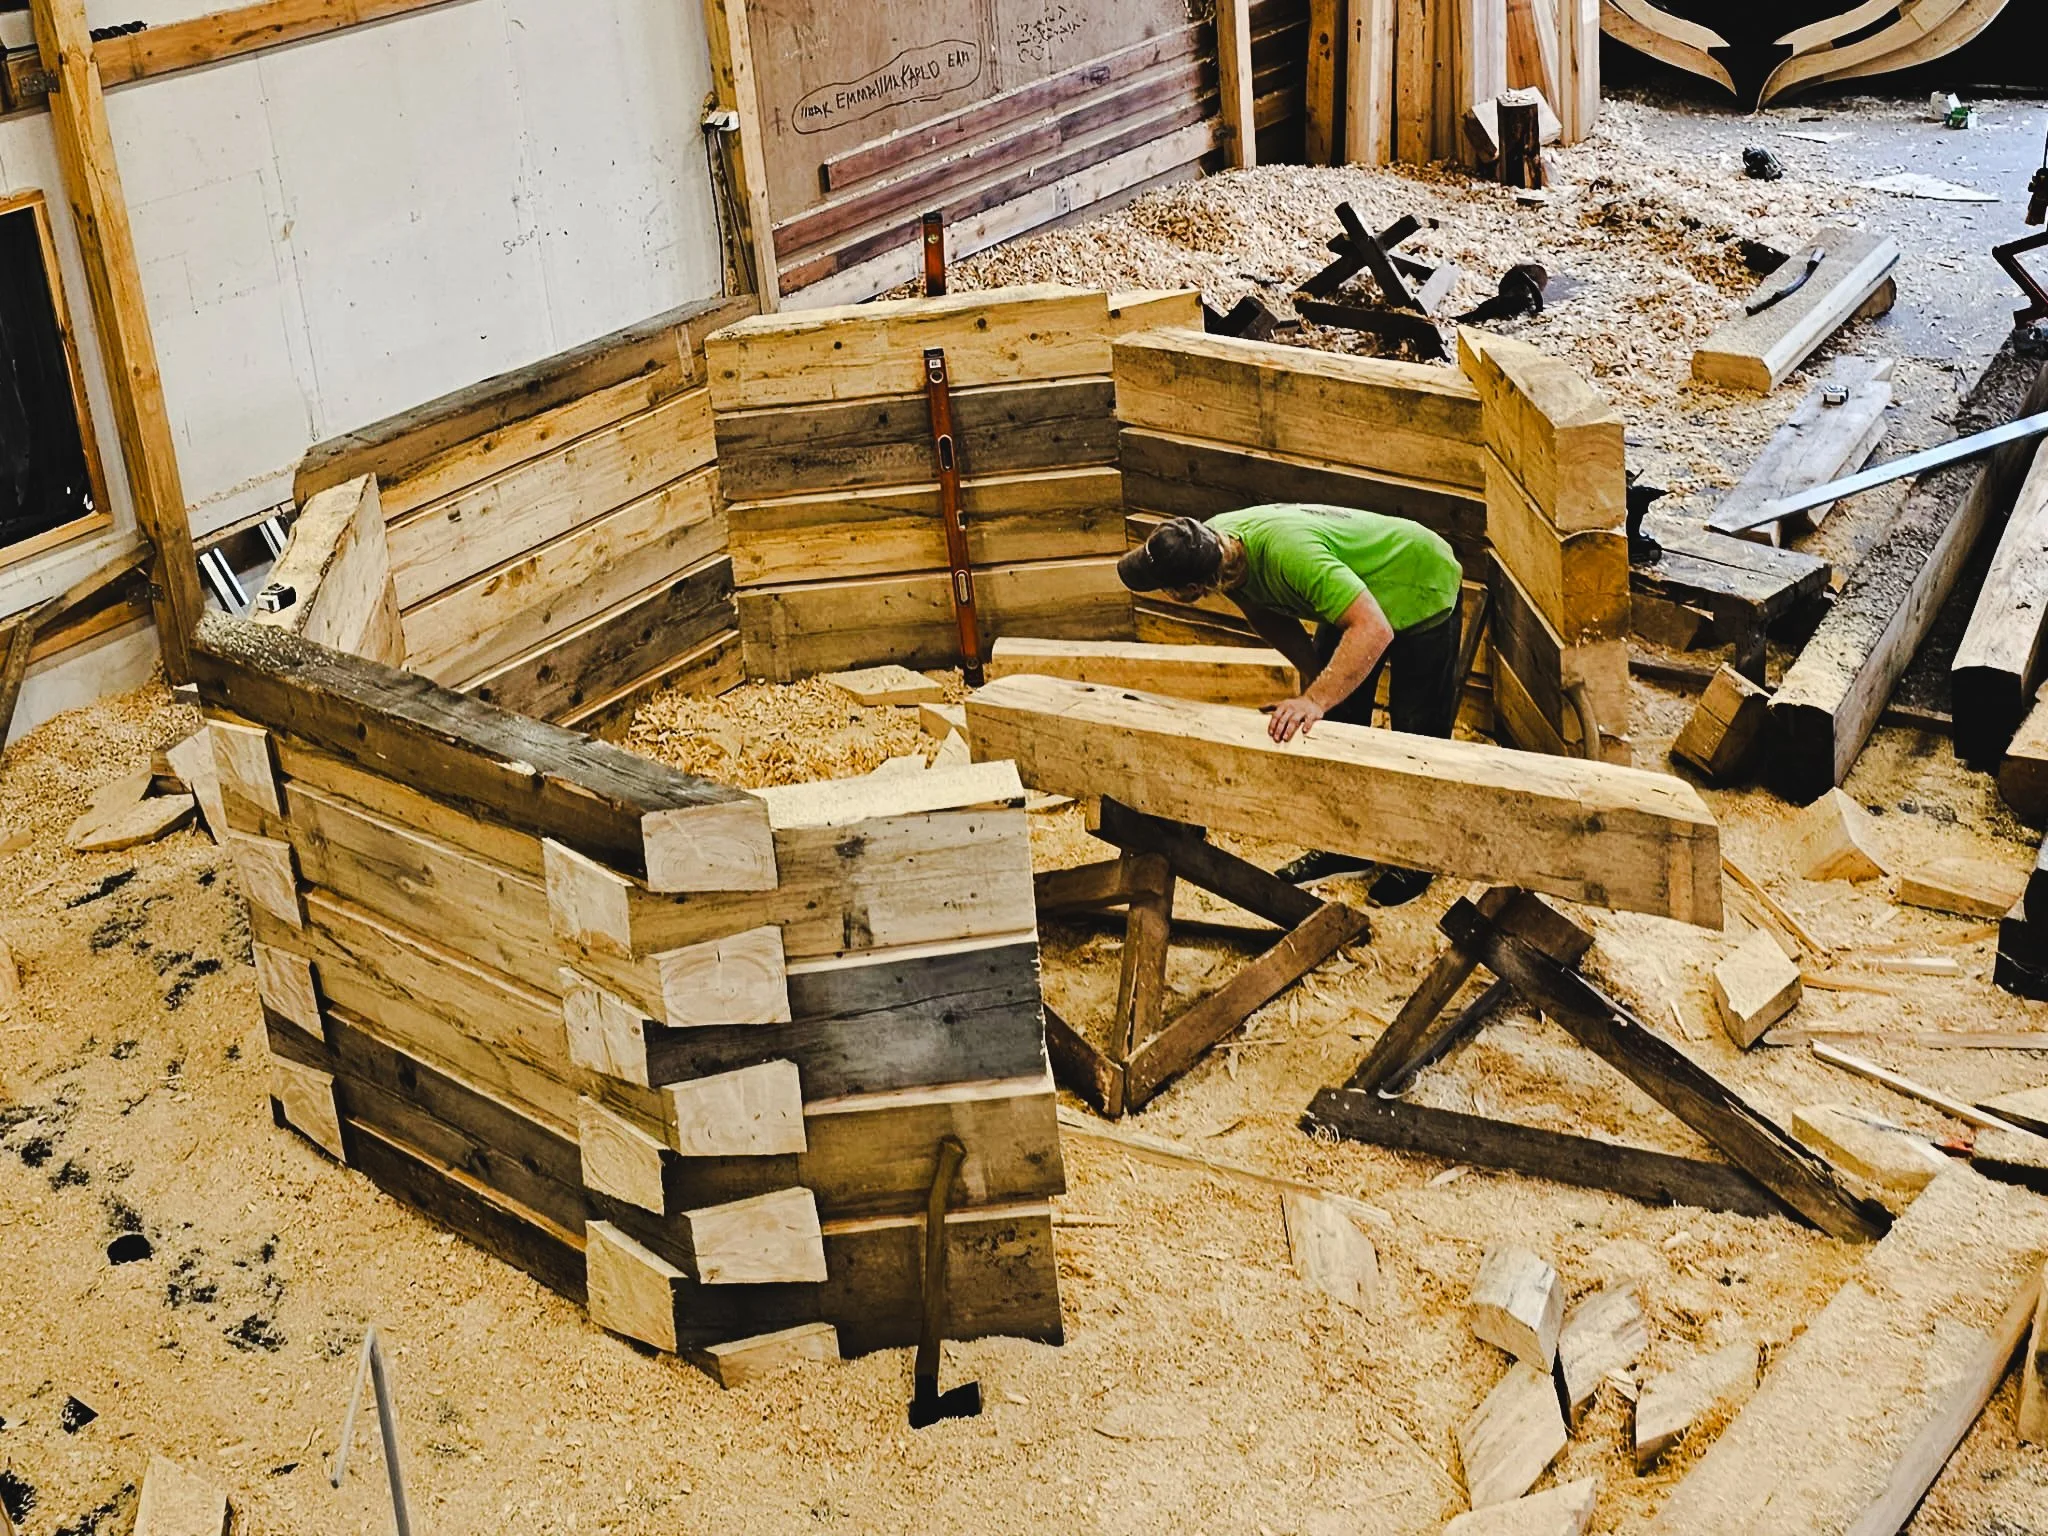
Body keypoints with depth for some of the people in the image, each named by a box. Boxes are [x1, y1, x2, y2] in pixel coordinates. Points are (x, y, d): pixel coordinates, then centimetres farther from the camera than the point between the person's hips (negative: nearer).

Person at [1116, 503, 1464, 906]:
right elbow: (1269, 615, -3)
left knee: (1416, 731, 0)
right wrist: (1312, 673, -15)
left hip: (1422, 590, -8)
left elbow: (1373, 629, -49)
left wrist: (1316, 699, -55)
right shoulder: (1214, 539, -20)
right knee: (1338, 721, 12)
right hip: (1354, 592, 8)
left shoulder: (1287, 553, -44)